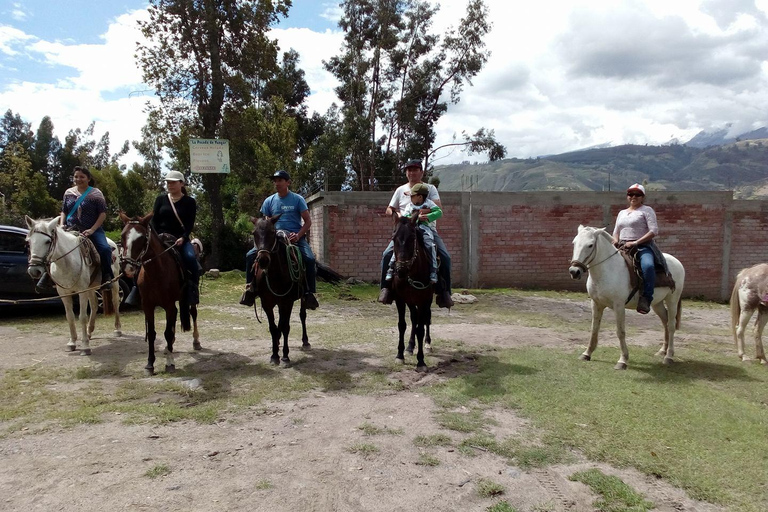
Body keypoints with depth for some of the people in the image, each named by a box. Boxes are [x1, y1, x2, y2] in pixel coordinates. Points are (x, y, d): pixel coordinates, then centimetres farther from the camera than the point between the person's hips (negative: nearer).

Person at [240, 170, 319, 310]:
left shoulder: (297, 199, 2)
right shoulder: (269, 201, 10)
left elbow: (308, 221, 0)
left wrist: (298, 235, -16)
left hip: (296, 237, -3)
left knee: (309, 259, -31)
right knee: (250, 255, -15)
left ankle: (309, 293, -20)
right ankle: (250, 289, -3)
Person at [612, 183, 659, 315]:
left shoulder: (646, 210, 4)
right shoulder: (622, 213, 22)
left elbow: (654, 231, -8)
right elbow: (616, 232, 28)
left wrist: (636, 242, -17)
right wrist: (615, 240, 3)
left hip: (643, 246, -6)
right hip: (623, 248, 7)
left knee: (648, 266, -36)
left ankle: (646, 298, -30)